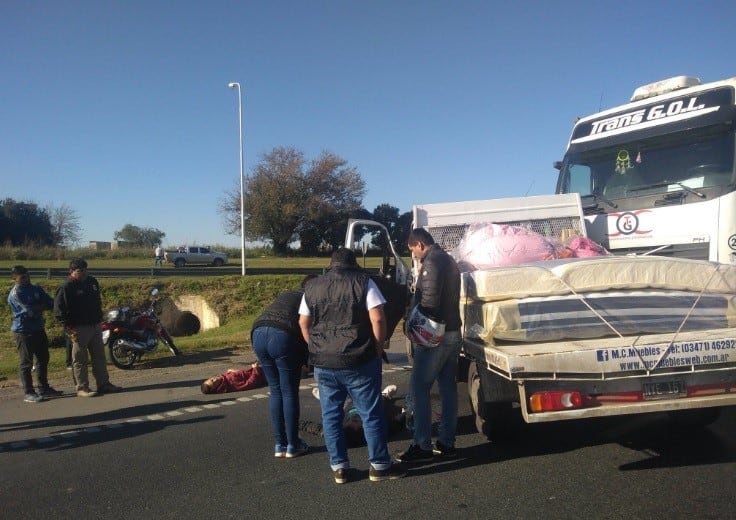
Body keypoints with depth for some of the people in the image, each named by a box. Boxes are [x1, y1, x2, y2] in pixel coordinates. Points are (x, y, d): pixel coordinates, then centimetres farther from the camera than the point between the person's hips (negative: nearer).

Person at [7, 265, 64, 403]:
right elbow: (30, 311, -22)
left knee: (43, 359, 13)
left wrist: (37, 308, -16)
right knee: (27, 363, -2)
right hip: (23, 331, -7)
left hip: (39, 329, 7)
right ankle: (28, 393, 5)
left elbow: (51, 303, 1)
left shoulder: (36, 289, 9)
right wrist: (42, 306, -6)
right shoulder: (15, 293, -13)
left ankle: (44, 388, 24)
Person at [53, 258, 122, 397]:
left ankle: (103, 384, 20)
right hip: (79, 328, -7)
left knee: (99, 356, 12)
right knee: (80, 359, 0)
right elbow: (58, 308, -14)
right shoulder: (67, 287, -11)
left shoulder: (92, 282, 11)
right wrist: (68, 327, -18)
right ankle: (82, 388, 7)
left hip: (95, 325, 8)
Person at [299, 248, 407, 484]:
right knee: (371, 414, 8)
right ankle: (379, 465, 15)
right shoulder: (363, 281, -1)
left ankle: (339, 467, 18)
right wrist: (378, 350, 0)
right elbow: (377, 319, -10)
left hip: (323, 363, 3)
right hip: (359, 360, -3)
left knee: (331, 415, 13)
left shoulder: (312, 286, 11)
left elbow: (304, 323, 13)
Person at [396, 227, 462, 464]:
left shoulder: (431, 262, -14)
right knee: (448, 388, 11)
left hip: (434, 337, -10)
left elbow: (429, 302, -21)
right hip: (452, 333, 10)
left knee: (419, 388, -4)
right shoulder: (448, 260, 17)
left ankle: (422, 446, -1)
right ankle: (447, 443, 18)